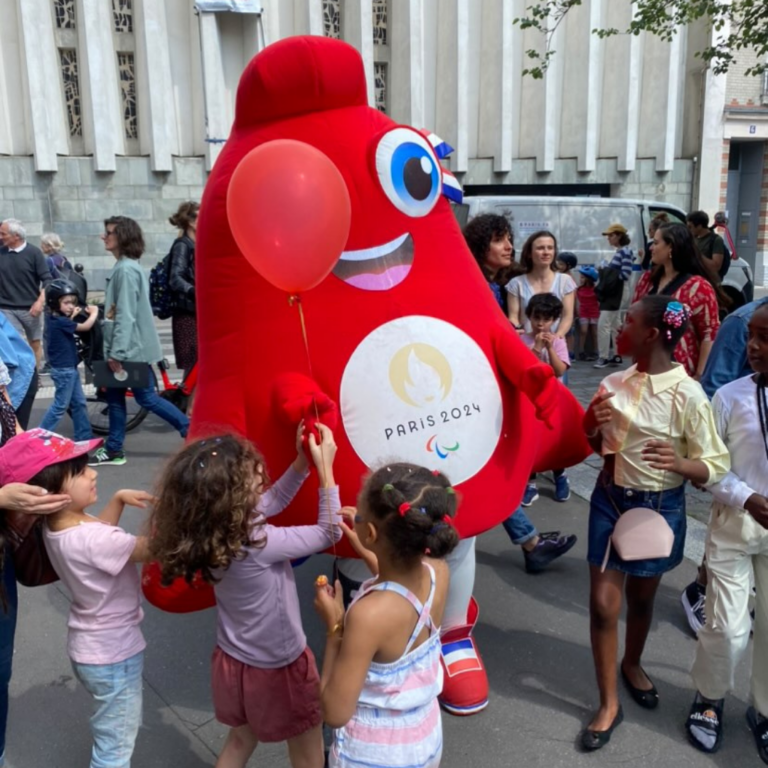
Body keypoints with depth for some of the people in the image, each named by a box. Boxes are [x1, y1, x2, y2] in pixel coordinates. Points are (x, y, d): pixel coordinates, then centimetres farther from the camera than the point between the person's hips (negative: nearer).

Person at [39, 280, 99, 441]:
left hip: (69, 369, 10)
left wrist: (72, 316, 6)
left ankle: (84, 436, 21)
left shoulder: (55, 319, 6)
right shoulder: (59, 321, -22)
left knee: (79, 403, 14)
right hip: (64, 370, -10)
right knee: (60, 406, -1)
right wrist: (94, 312, -6)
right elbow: (86, 327, -22)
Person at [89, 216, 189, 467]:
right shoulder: (122, 267, 13)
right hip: (125, 345, 10)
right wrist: (113, 349, 19)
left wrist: (117, 351, -23)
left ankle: (193, 432, 6)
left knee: (146, 397, -2)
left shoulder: (126, 270, -18)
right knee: (114, 396, 12)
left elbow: (126, 315, -23)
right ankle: (113, 450, 20)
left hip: (130, 346, -10)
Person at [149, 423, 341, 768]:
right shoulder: (258, 544, -36)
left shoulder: (210, 531, -14)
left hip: (232, 662, 7)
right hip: (278, 670, -7)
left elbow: (273, 500, 2)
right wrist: (325, 468, -22)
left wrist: (303, 460, -8)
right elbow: (329, 532, -22)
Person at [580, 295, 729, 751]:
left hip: (660, 507, -3)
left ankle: (633, 664, 49)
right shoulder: (613, 384, -3)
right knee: (603, 603, 4)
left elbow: (716, 467, -14)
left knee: (642, 598, 19)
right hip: (610, 500, 3)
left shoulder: (688, 395, -18)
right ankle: (609, 702, 21)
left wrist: (679, 463, -34)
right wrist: (592, 425, -13)